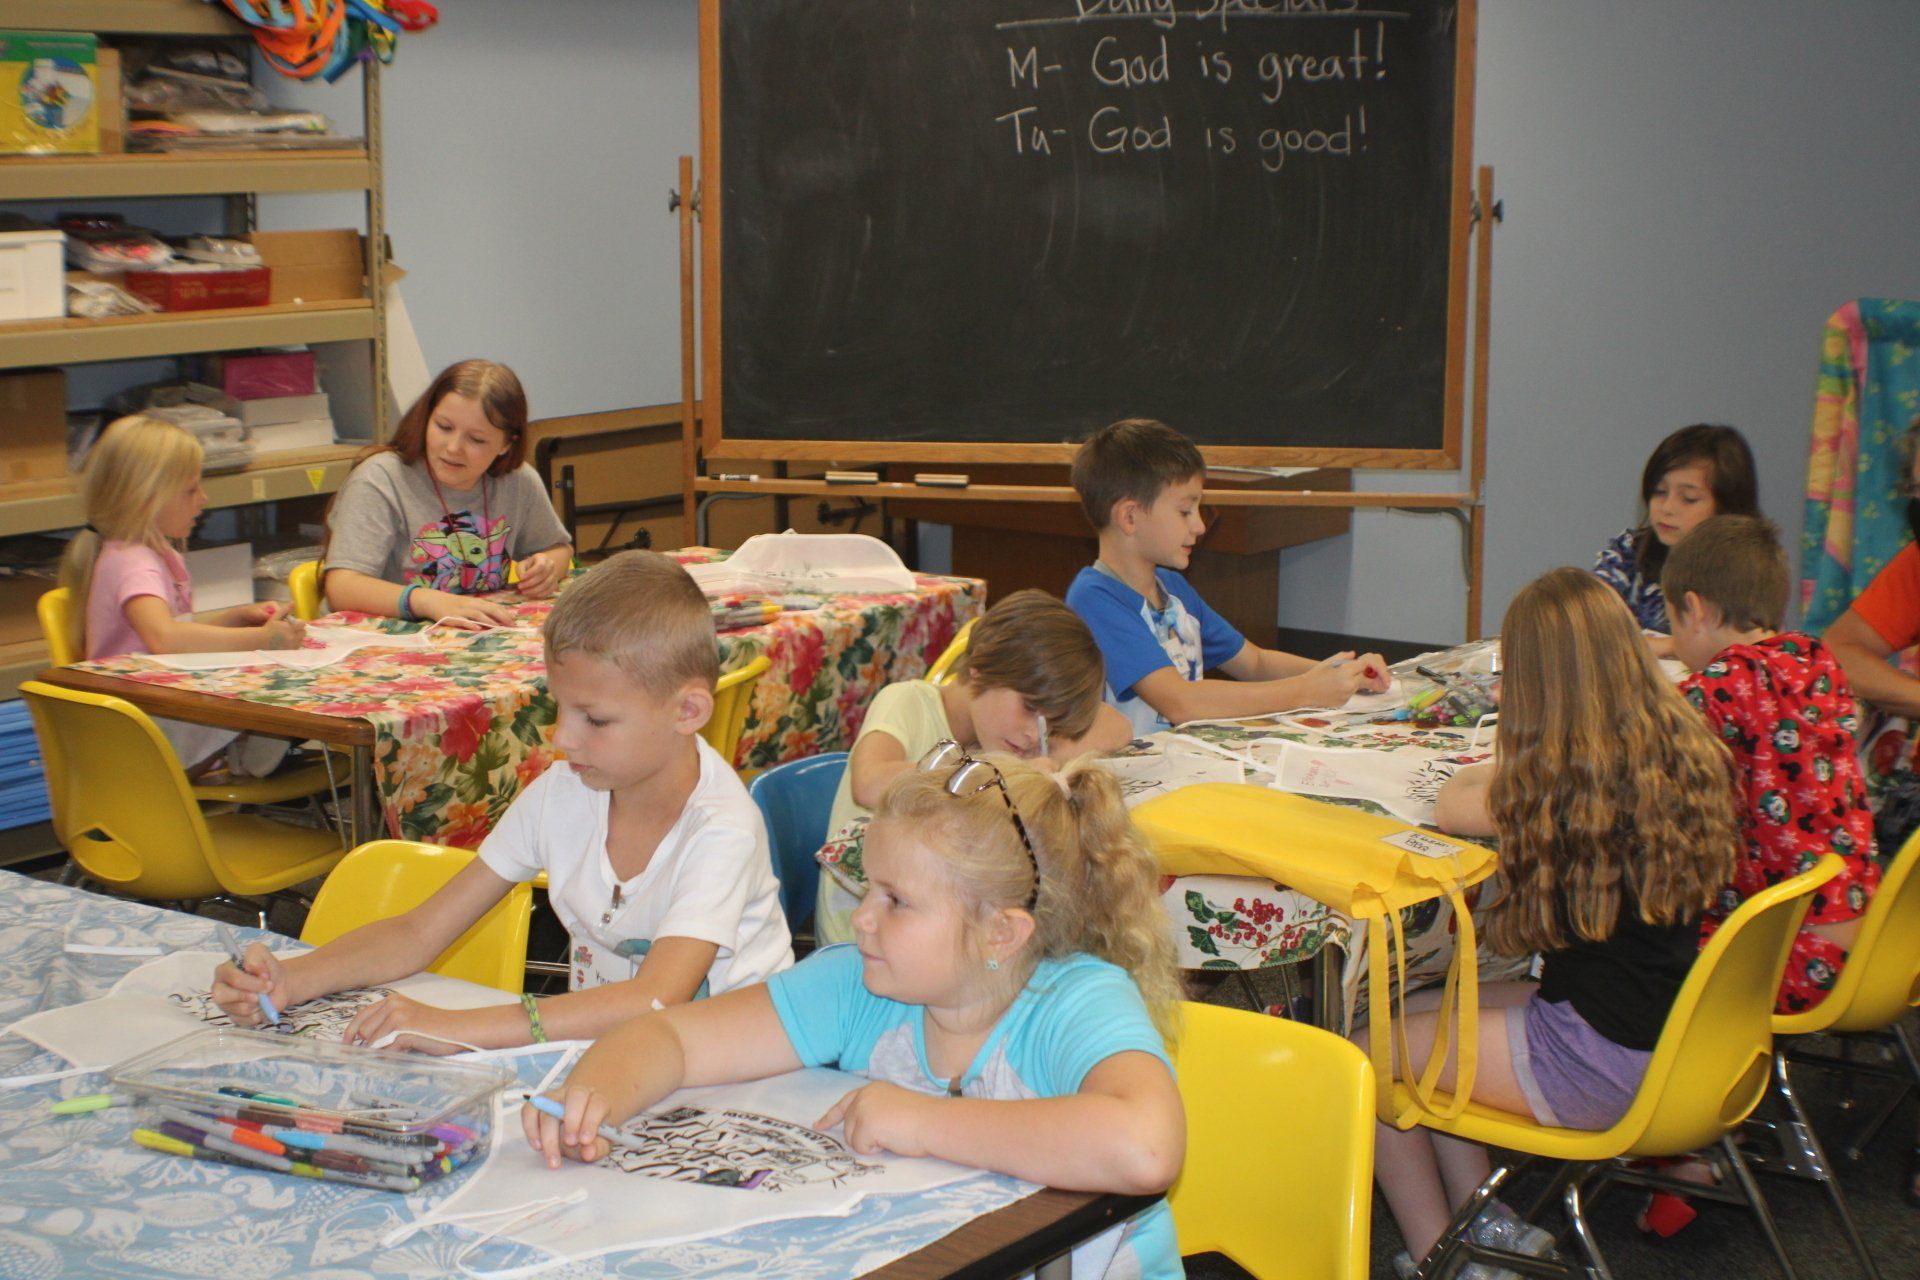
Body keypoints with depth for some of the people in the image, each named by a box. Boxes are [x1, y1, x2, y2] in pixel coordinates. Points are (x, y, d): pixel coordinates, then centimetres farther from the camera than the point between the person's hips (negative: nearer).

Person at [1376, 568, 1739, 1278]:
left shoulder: (1554, 781, -20)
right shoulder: (1688, 753, -2)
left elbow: (1449, 806, 1)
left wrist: (1508, 761, 19)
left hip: (1600, 1069, -8)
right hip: (1679, 1040, 8)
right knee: (1422, 1014, 23)